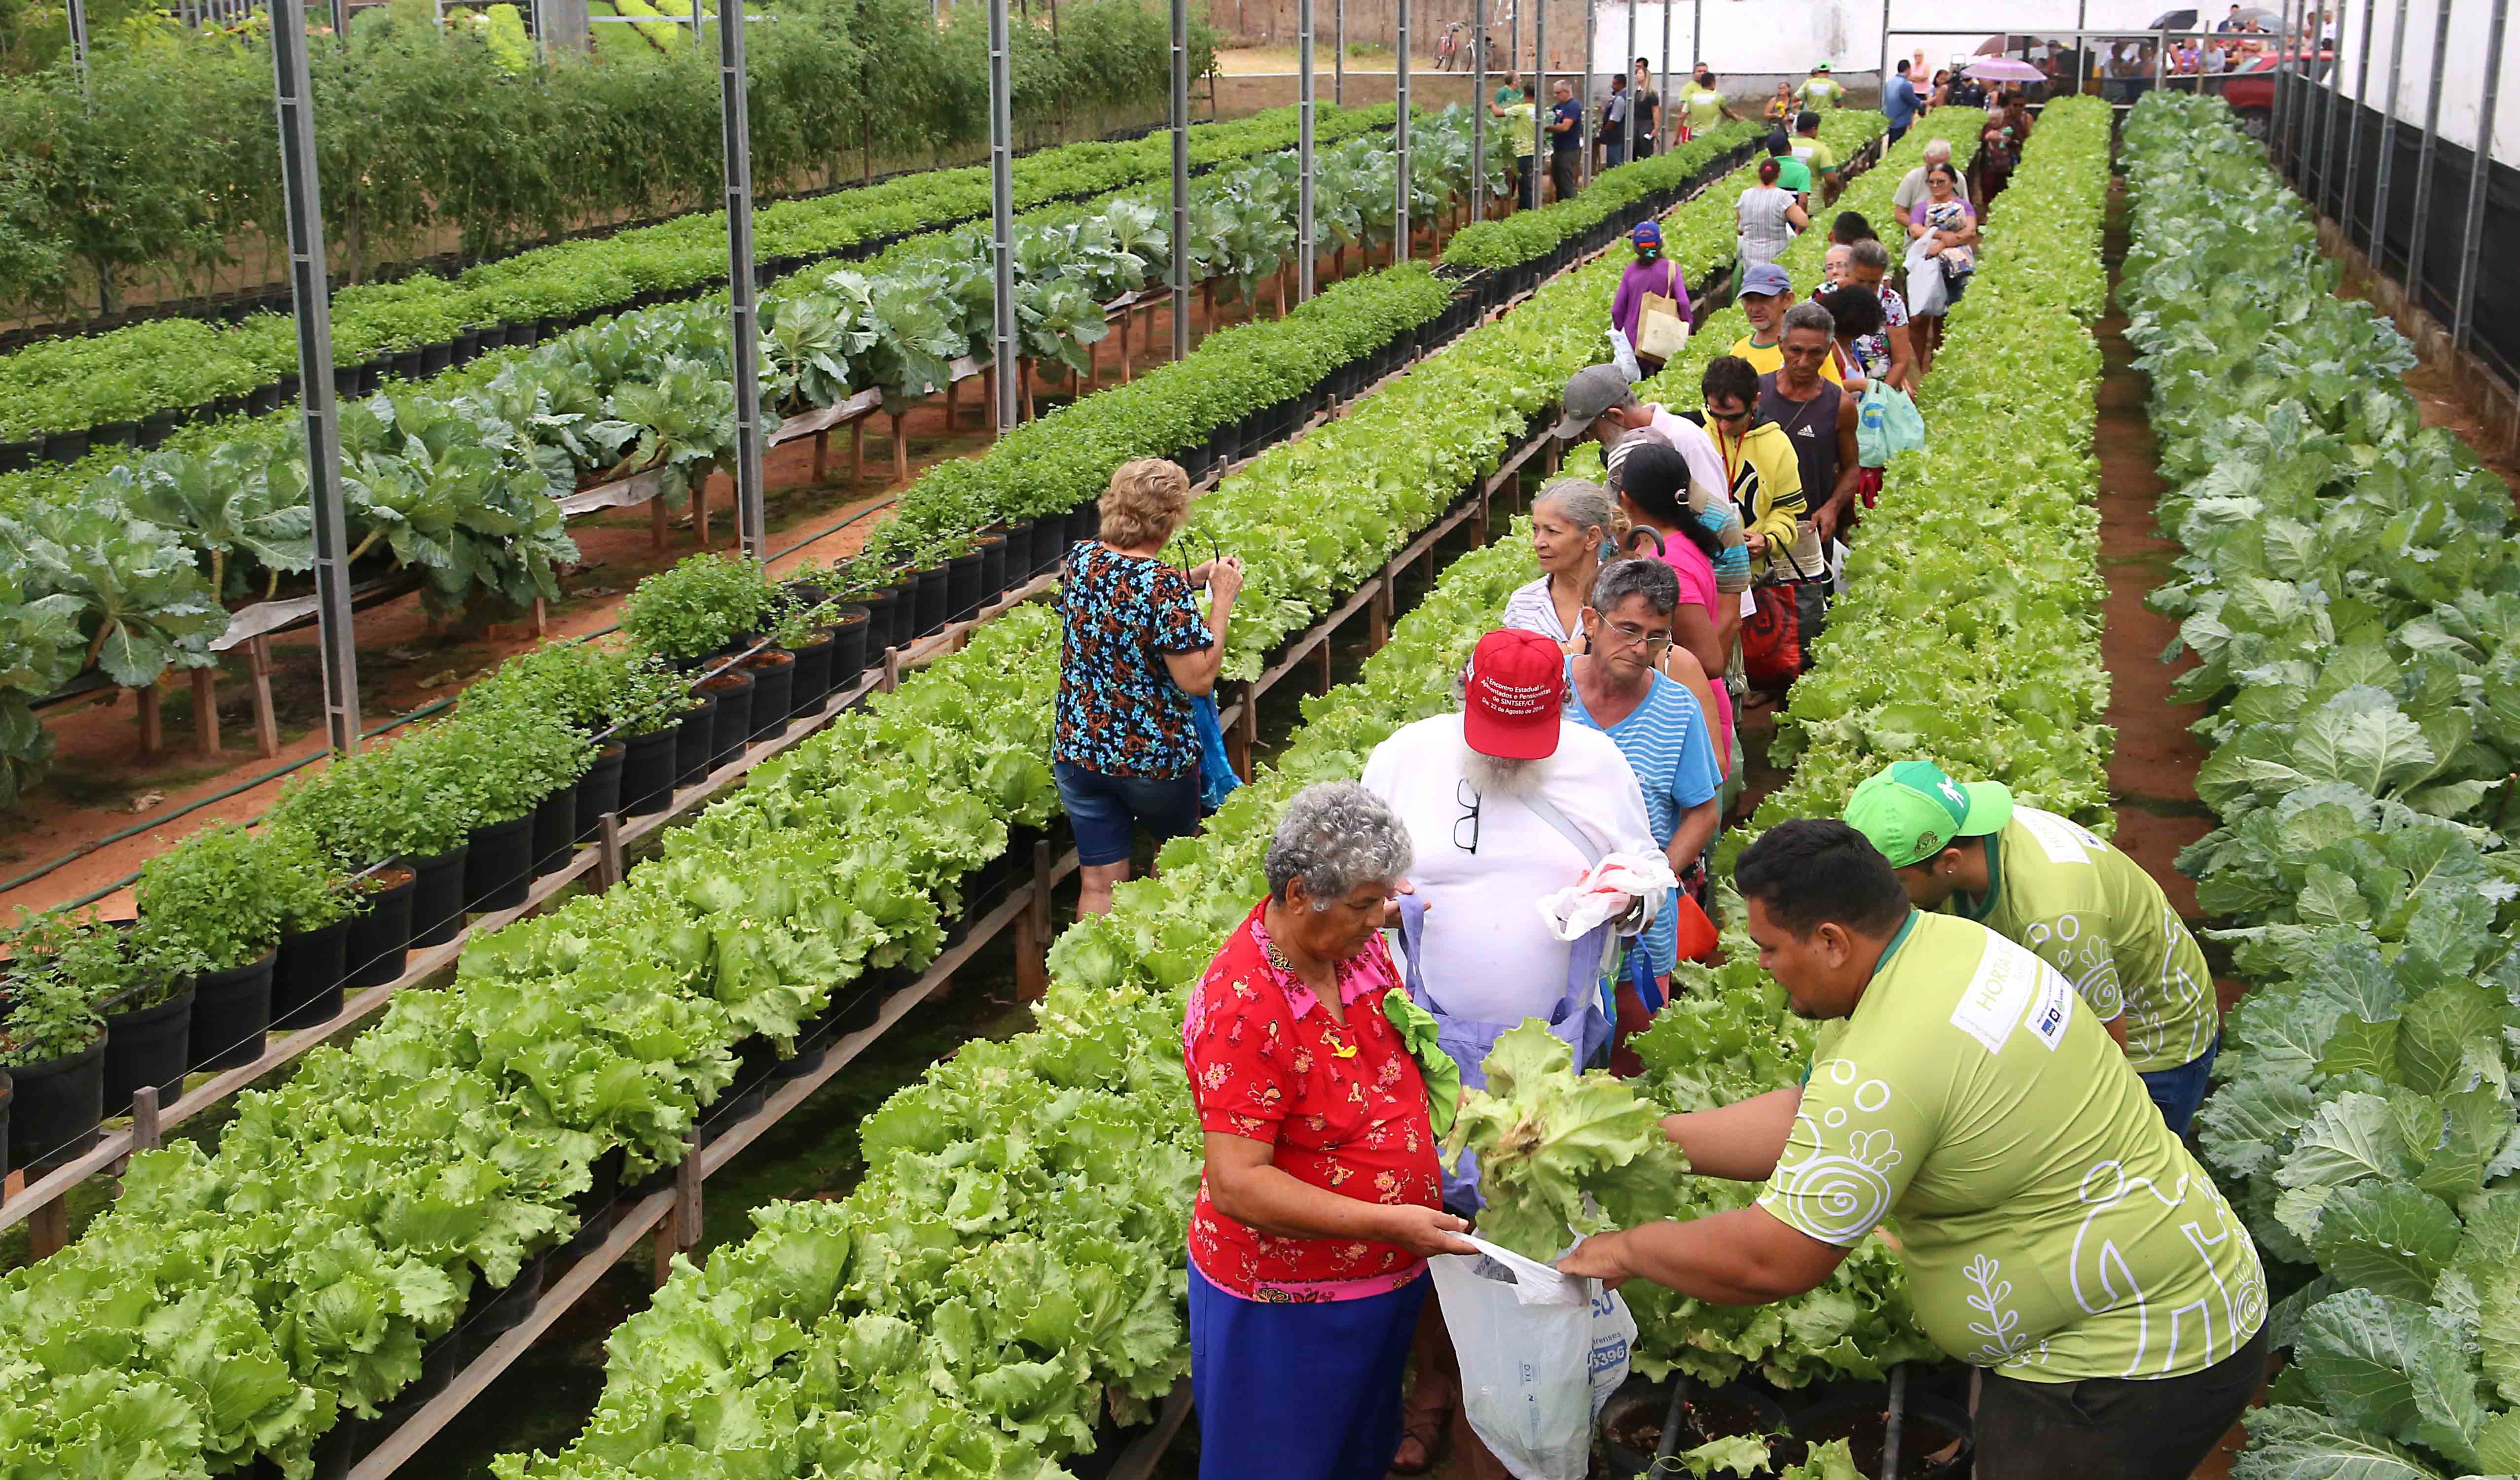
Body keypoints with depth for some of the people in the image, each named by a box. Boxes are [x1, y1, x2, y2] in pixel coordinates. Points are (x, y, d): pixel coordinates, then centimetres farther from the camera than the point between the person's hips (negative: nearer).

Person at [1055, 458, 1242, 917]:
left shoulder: (1081, 557, -2)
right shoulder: (1163, 585, -23)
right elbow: (1199, 679, -21)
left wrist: (1194, 578, 12)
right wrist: (1222, 600, -14)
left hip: (1078, 750, 4)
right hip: (1155, 755, -4)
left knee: (1099, 883, 8)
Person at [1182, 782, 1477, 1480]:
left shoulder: (1360, 945, -5)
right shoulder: (1241, 1008, -29)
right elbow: (1238, 1185, -30)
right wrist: (1389, 1223, -33)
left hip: (1390, 1277, 7)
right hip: (1287, 1302, -7)